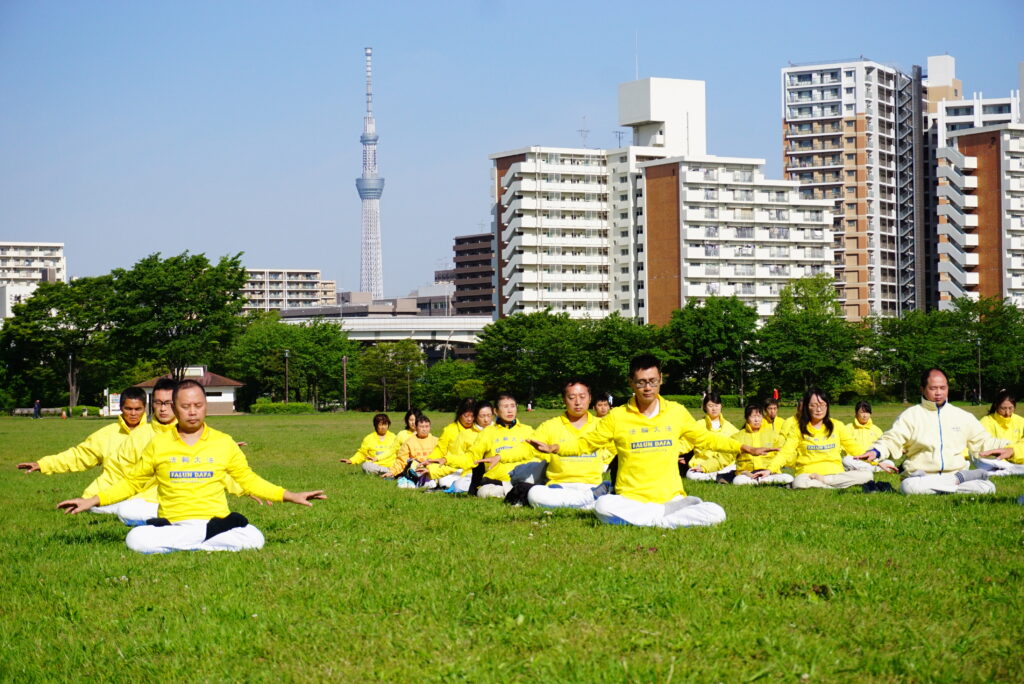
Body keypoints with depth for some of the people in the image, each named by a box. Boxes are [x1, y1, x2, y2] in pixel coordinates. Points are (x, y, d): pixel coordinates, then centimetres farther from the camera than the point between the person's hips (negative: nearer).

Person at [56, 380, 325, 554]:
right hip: (171, 524, 0)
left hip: (216, 522, 0)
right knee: (137, 539, -33)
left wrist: (289, 496, 11)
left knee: (253, 538, -32)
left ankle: (178, 548, -21)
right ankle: (212, 546, -23)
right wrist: (91, 501, 10)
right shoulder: (159, 444, 10)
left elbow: (248, 480, 19)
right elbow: (132, 483, 18)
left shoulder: (224, 443, 10)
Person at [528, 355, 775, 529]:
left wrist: (745, 448, 17)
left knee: (715, 513, -26)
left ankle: (657, 522, -19)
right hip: (631, 499, -2)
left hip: (671, 498, 2)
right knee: (603, 506, -36)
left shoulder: (677, 412, 9)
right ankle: (666, 519, -23)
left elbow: (705, 438, 23)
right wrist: (555, 448, -2)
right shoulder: (617, 417, 4)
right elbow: (586, 442, 14)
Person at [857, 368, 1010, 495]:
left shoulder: (963, 416, 18)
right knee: (908, 486, -38)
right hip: (921, 477, -1)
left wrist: (1005, 447, 5)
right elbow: (891, 440, 1)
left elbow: (983, 440, 22)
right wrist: (875, 451, -20)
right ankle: (958, 480, -24)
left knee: (988, 487, -25)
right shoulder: (910, 415, 9)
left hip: (956, 472, 1)